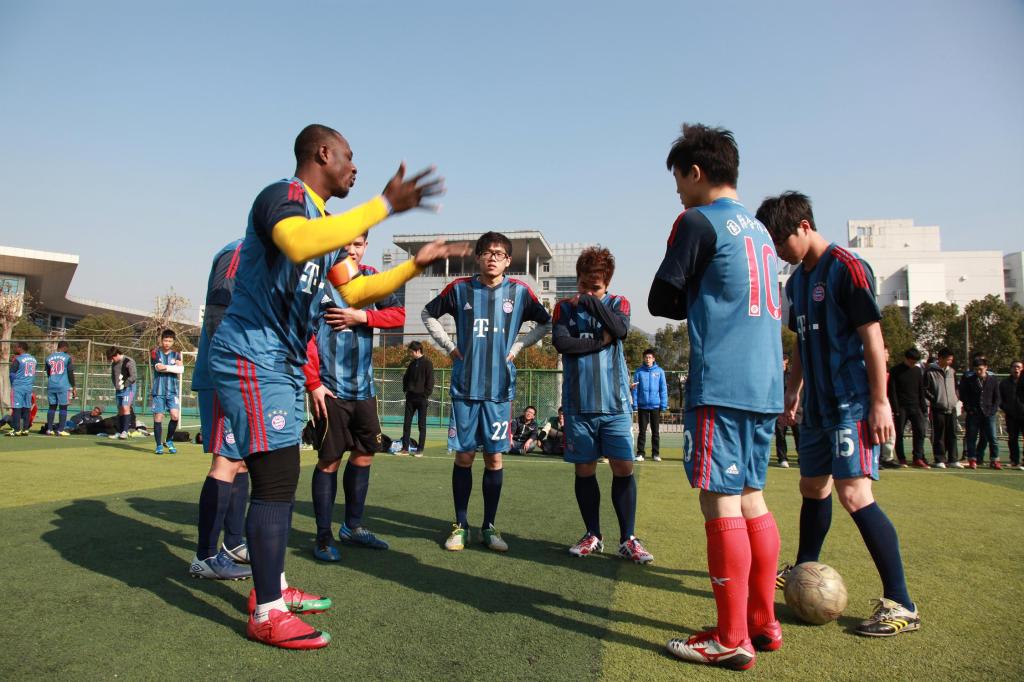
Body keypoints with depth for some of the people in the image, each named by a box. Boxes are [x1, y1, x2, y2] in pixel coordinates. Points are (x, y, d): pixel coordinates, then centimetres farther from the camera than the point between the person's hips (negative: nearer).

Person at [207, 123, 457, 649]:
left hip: (284, 366, 10)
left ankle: (272, 587, 29)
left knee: (279, 481, 15)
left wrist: (416, 264, 17)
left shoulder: (325, 222, 17)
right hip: (252, 358, -10)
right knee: (276, 480, -10)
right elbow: (299, 245, -38)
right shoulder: (282, 196, -12)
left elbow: (356, 293, 22)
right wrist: (385, 205, -35)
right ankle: (266, 614, 2)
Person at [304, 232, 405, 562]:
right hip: (329, 387, -6)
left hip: (364, 386, 6)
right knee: (330, 459, 0)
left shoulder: (372, 278, 10)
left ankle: (352, 526, 28)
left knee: (365, 452, 12)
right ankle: (323, 536, 14)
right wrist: (313, 383, -14)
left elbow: (398, 314, 3)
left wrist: (362, 316, -12)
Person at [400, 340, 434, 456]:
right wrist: (406, 389, 9)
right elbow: (406, 378, 22)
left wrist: (426, 394, -13)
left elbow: (430, 381, -10)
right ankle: (405, 448, 9)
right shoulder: (412, 364, 13)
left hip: (422, 398, -6)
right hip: (410, 397, 6)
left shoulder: (427, 363, -6)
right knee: (407, 423, 4)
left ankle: (420, 449, 5)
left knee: (422, 424, 1)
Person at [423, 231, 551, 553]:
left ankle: (489, 527, 17)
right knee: (464, 456, 4)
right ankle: (460, 525, 17)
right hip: (465, 387, 0)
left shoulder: (519, 291, 1)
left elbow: (545, 323, 15)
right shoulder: (461, 288, 1)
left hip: (500, 389, 0)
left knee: (494, 458, 5)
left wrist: (516, 348, 5)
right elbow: (429, 314, 15)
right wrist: (450, 347, 6)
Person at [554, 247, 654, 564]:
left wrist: (591, 302, -15)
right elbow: (560, 342, -8)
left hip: (616, 404, 0)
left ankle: (628, 539, 9)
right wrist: (600, 341, -9)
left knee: (624, 467, -2)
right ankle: (593, 535, 20)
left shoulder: (618, 303, 9)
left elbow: (621, 330, -13)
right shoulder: (565, 307, 9)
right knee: (584, 469, 6)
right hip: (578, 405, 1)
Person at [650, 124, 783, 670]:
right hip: (764, 385, 9)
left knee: (720, 503, -3)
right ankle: (763, 623, 23)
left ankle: (732, 640, 5)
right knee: (750, 498, 14)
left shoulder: (698, 222, -5)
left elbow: (661, 302, -5)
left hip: (720, 386, -9)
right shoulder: (759, 229, 19)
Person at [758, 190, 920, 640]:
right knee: (812, 486, 17)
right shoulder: (796, 281, 13)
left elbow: (872, 337, -14)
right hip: (819, 405, 8)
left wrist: (880, 402, -17)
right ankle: (805, 569, 34)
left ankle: (901, 605, -7)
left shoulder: (847, 268, -11)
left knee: (853, 492, -16)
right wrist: (793, 391, 18)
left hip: (853, 403, -8)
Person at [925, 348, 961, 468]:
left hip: (951, 408, 5)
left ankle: (953, 460, 12)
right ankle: (940, 460, 5)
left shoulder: (952, 372, 14)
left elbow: (955, 387, 23)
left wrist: (957, 399, 9)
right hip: (938, 409, -5)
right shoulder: (931, 372, -5)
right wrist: (934, 400, -13)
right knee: (939, 436, 0)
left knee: (952, 435, 6)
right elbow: (925, 390, -5)